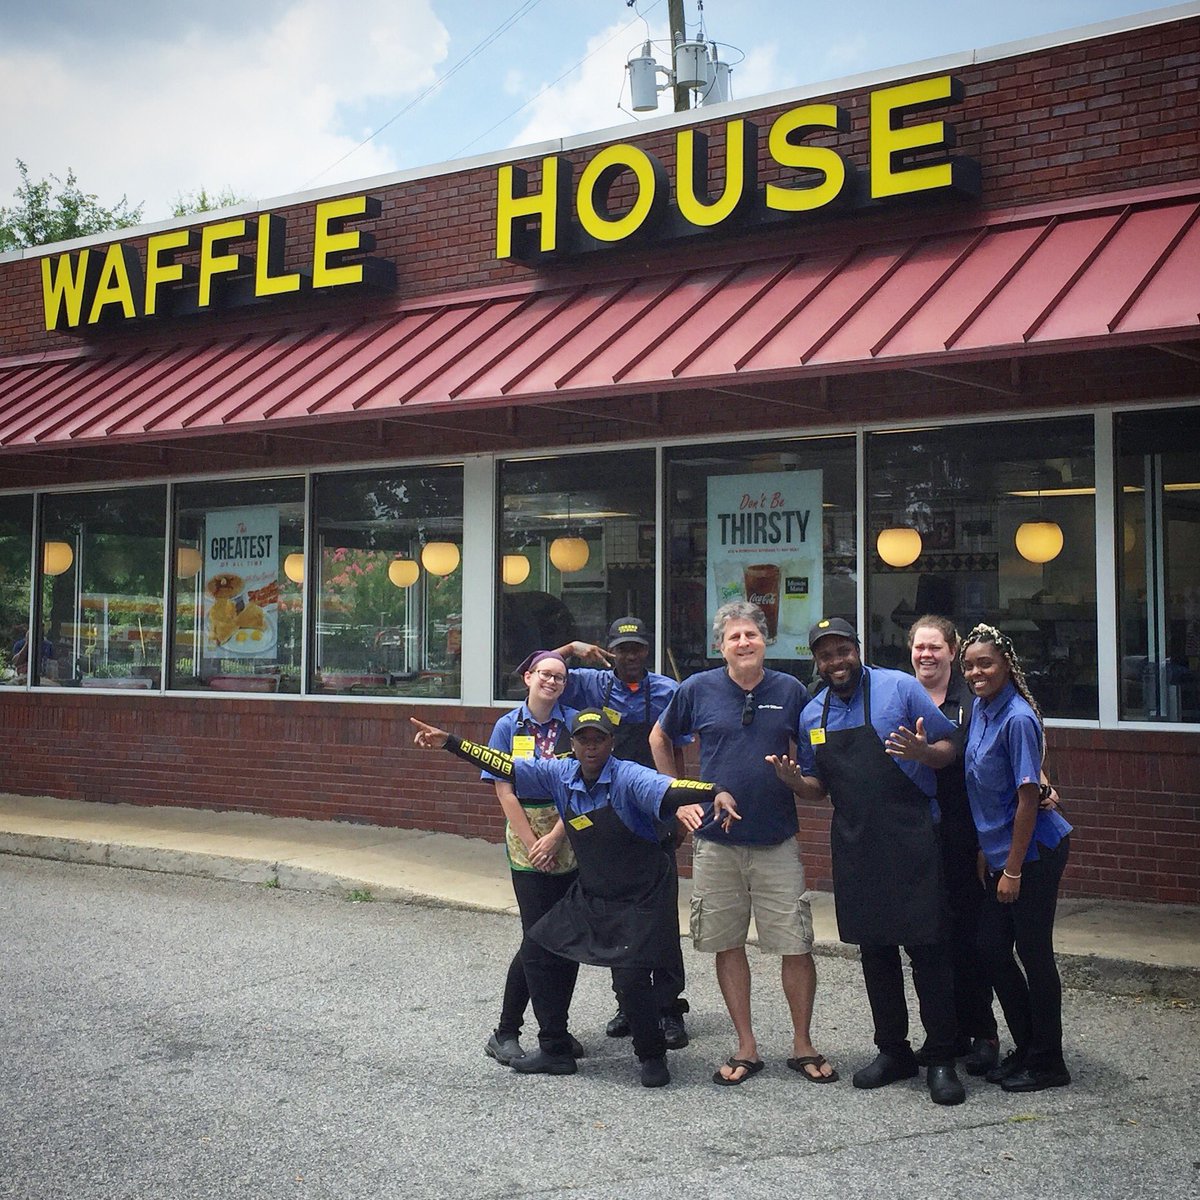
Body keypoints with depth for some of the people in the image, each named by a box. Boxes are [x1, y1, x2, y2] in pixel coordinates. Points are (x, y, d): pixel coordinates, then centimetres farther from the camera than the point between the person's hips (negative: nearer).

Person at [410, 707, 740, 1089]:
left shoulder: (628, 778, -21)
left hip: (640, 900, -7)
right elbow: (506, 768, 2)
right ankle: (555, 1051, 23)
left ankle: (652, 1058, 10)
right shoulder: (560, 774, -4)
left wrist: (717, 793, -58)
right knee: (537, 949, 9)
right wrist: (449, 742, 1)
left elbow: (667, 789, -38)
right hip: (588, 897, 7)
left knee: (631, 975, -18)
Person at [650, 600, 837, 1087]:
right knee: (727, 945, 7)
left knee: (796, 946, -1)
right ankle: (746, 1047, 20)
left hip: (777, 840, 0)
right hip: (716, 840, 1)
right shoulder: (698, 690, 0)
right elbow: (658, 739, 14)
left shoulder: (791, 691, 1)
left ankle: (802, 1045, 16)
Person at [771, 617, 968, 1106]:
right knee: (874, 950, 12)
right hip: (854, 844, 5)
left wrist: (923, 751, -24)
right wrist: (795, 780, -3)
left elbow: (948, 748, -2)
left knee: (926, 947, -4)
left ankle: (941, 1060, 6)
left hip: (909, 837, -5)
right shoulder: (812, 715, 11)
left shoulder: (899, 687, -4)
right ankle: (893, 1051, 24)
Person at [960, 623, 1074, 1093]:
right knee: (992, 947, 12)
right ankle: (1025, 1049, 27)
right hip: (1000, 851, 8)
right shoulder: (980, 710, 6)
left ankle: (1047, 1063, 15)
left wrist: (1012, 869, -17)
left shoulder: (1017, 719, -19)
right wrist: (985, 851, 13)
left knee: (1033, 951, 1)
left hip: (1035, 851, -8)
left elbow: (1028, 798, -19)